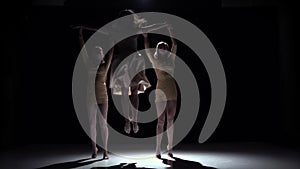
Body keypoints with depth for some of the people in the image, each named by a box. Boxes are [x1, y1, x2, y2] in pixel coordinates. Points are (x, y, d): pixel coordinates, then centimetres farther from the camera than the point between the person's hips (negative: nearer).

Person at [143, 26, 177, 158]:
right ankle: (158, 150, -1)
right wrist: (145, 37, -6)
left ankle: (170, 148, 14)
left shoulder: (171, 59, 12)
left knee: (170, 120, 7)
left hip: (172, 93, 4)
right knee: (161, 120, -4)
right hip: (161, 93, -4)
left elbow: (175, 46, 11)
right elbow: (147, 50, -4)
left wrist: (170, 32, 10)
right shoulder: (155, 61, 4)